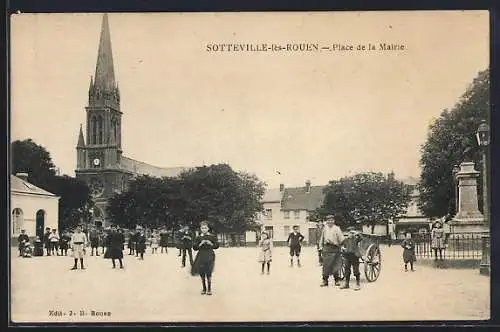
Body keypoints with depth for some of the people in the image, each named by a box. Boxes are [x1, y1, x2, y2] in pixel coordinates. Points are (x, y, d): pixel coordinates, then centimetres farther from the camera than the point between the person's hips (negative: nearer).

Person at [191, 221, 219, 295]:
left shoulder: (212, 236, 3)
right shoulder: (198, 238, 6)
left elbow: (217, 245, 5)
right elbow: (194, 247, 4)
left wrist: (211, 244, -11)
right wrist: (200, 244, -11)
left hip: (209, 256, -2)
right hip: (201, 256, 2)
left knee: (208, 272, -11)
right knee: (202, 273, 2)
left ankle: (209, 289, 0)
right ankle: (204, 289, 16)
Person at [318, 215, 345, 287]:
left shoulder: (337, 228, 1)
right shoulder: (325, 228, 14)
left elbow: (341, 239, -4)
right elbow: (322, 238, 22)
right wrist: (321, 247, 18)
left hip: (334, 248, -3)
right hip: (326, 248, 3)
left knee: (335, 265, -1)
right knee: (326, 265, 2)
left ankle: (337, 280, 11)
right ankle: (325, 280, 9)